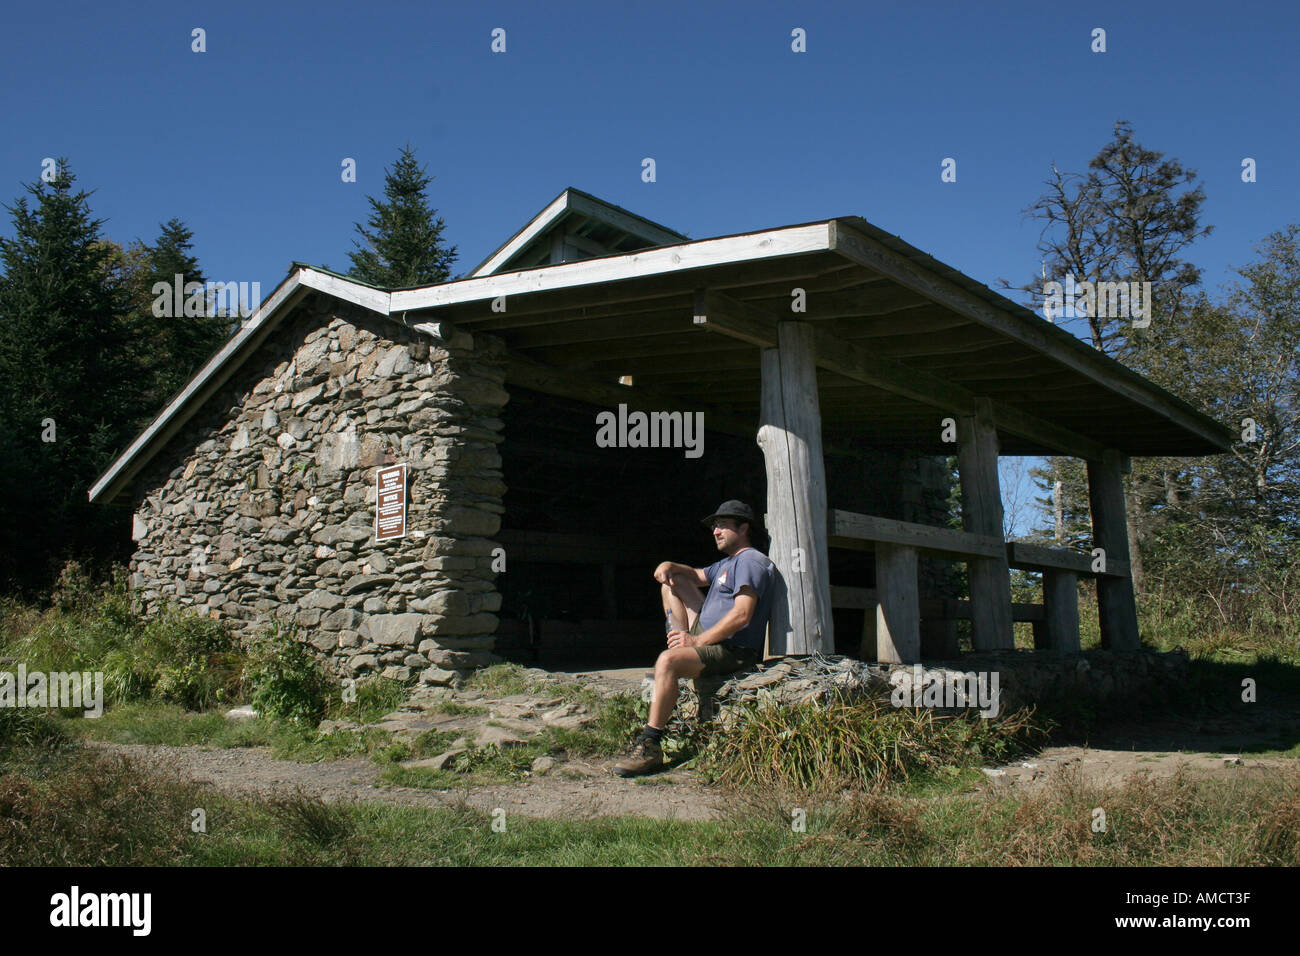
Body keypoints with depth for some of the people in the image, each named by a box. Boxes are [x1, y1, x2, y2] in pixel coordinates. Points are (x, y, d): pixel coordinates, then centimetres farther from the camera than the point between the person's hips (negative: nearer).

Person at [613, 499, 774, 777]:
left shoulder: (750, 561, -12)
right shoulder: (727, 563, 21)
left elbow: (742, 615, -24)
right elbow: (698, 576, 35)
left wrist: (697, 641, -24)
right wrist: (670, 566, 10)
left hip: (732, 651, -11)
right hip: (706, 635, 11)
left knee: (668, 661, -37)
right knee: (674, 581, 22)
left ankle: (651, 747, -37)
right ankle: (680, 641, 8)